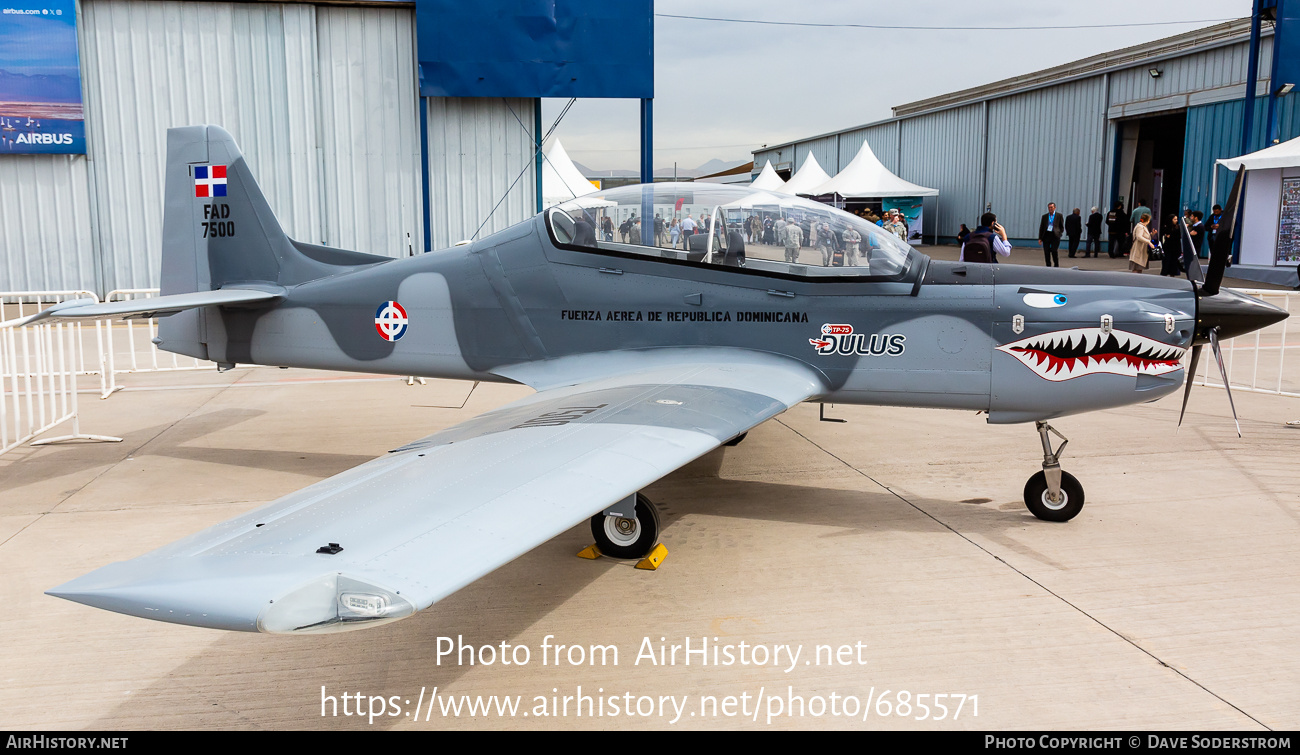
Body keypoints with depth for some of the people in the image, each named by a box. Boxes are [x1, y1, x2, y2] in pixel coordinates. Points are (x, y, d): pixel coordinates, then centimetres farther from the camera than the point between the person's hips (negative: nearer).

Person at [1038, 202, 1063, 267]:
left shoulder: (1059, 215, 5)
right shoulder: (1044, 216, 12)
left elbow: (1062, 227, 10)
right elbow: (1041, 228, 11)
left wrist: (1059, 233, -4)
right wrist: (1040, 238, 6)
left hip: (1055, 235, -3)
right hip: (1046, 235, 3)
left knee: (1053, 251, -11)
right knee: (1046, 252, 1)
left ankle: (1056, 265, 7)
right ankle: (1048, 266, 10)